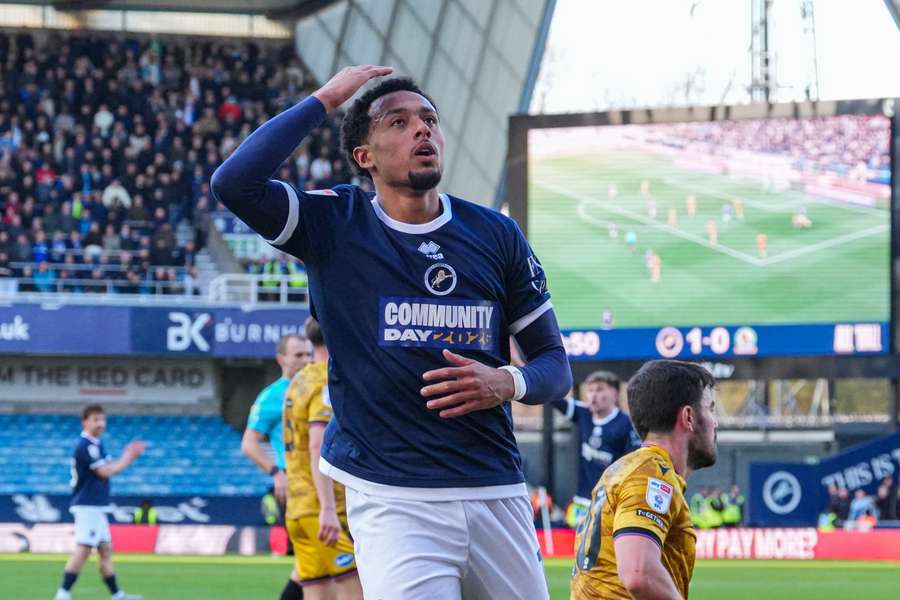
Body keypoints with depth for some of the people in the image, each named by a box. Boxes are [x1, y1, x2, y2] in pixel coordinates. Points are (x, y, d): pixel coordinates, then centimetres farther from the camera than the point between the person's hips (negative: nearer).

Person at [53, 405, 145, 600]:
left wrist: (128, 456, 2)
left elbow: (110, 467, 17)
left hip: (96, 507, 10)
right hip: (87, 505, -10)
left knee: (105, 549, 12)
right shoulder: (85, 445, -14)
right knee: (83, 549, -15)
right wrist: (127, 459, -6)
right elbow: (105, 472, -19)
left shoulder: (96, 445, 16)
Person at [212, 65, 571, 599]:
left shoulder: (495, 234, 9)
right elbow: (234, 183, -16)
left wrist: (508, 384, -11)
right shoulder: (334, 226, 2)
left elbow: (556, 364, 13)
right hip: (392, 500, -4)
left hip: (497, 492, 4)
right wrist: (324, 99, -8)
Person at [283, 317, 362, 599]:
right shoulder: (328, 383, -10)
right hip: (325, 511, -9)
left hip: (298, 510, 9)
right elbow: (318, 446, -22)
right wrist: (328, 509, -29)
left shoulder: (300, 382, 18)